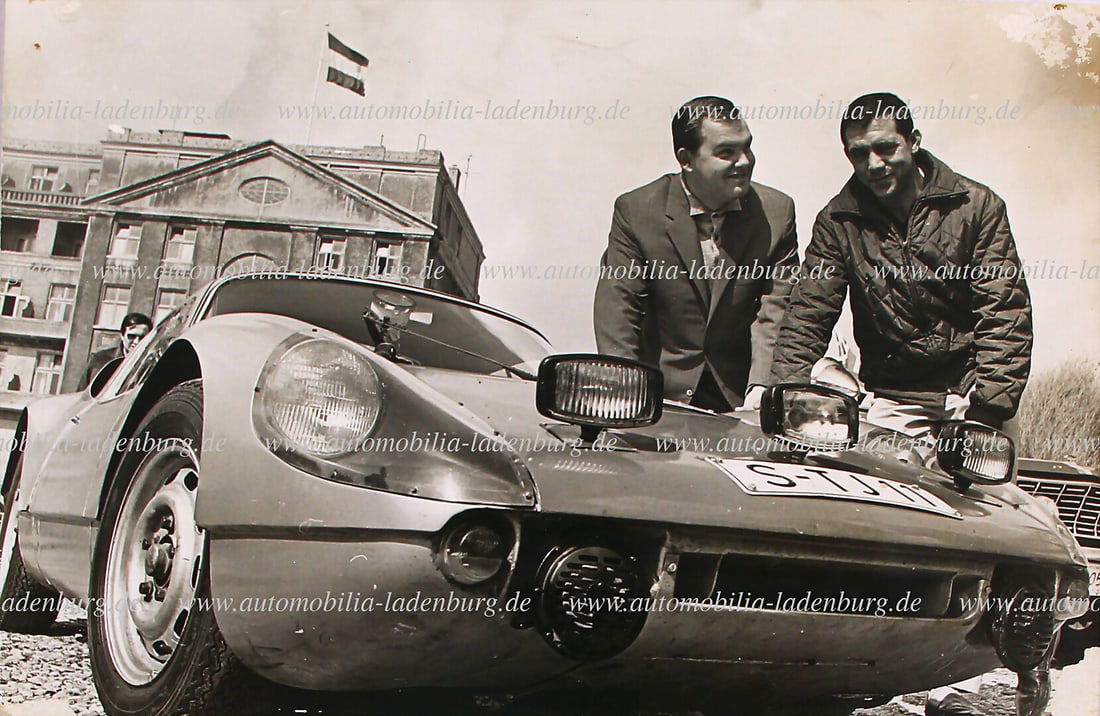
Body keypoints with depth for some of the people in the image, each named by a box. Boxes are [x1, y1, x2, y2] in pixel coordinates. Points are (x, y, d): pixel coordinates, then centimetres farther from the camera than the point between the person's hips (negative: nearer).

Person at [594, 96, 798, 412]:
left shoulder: (776, 211, 1)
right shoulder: (635, 210, -3)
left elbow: (776, 309, -3)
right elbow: (617, 306, -6)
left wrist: (762, 386, -18)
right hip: (663, 393, -1)